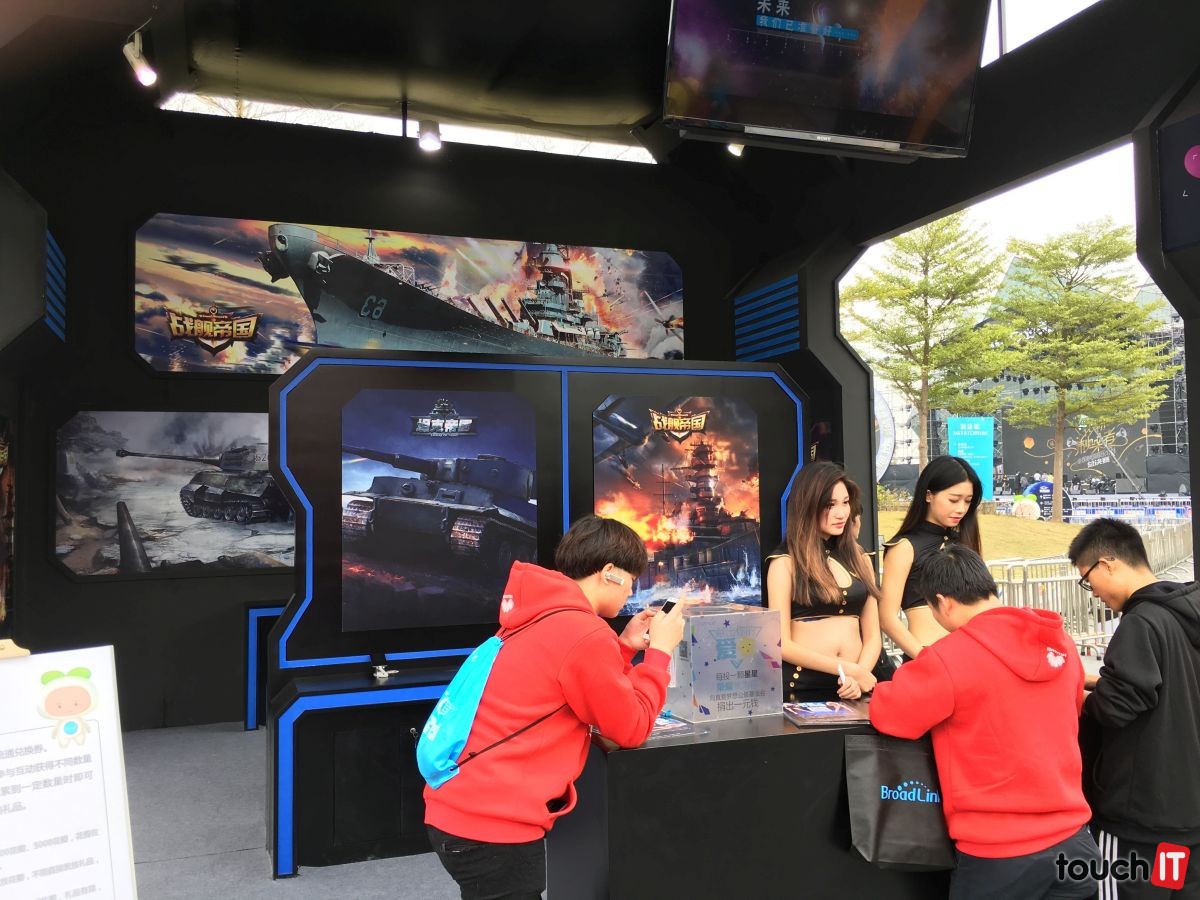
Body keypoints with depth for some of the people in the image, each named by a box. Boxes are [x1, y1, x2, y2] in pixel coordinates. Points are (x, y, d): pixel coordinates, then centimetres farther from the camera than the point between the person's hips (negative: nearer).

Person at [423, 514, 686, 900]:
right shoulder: (584, 633, -18)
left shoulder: (543, 617, 11)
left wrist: (625, 646, 14)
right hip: (492, 823, -10)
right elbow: (632, 728, -9)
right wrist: (659, 648, 0)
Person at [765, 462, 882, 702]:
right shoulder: (785, 562, -5)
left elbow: (873, 636, 9)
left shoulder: (859, 559, 10)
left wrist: (858, 676, -9)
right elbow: (782, 644, -9)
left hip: (852, 687, 4)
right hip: (802, 687, -4)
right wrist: (849, 669, -11)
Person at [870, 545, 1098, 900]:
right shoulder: (1060, 643, 1)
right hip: (1073, 840, 5)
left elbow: (887, 713, -10)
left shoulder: (951, 657, -18)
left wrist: (917, 681, 9)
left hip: (1002, 853, -5)